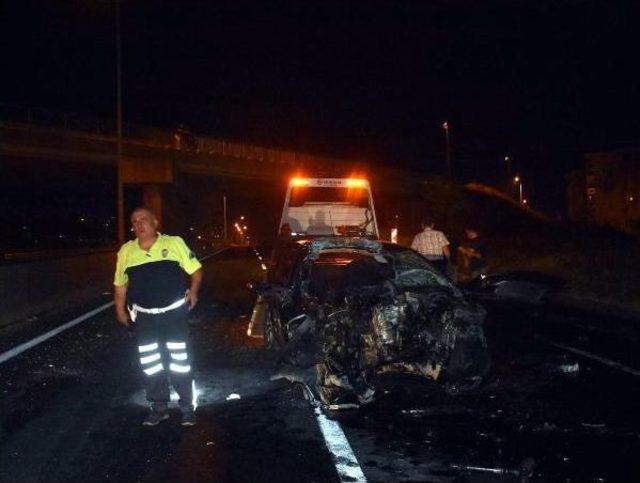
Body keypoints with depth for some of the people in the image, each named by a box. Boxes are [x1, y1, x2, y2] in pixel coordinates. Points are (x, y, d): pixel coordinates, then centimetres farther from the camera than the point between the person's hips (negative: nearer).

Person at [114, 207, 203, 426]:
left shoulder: (174, 243, -4)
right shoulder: (126, 251, 2)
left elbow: (196, 270, 2)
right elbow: (120, 284, 12)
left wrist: (193, 291, -10)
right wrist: (120, 309, 11)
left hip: (174, 312, -2)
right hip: (145, 316, 3)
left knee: (180, 361, 1)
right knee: (150, 364, 6)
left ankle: (187, 406, 16)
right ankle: (159, 407, 22)